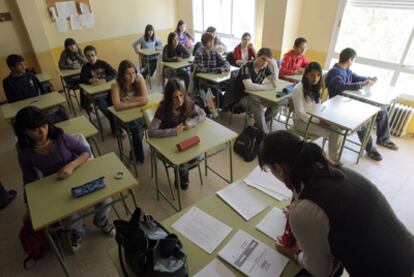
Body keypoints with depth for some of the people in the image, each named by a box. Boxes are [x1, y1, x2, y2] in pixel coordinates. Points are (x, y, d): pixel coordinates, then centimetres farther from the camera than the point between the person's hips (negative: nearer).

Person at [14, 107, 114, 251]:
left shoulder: (59, 136, -19)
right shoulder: (25, 152, -12)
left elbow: (86, 152, -12)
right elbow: (29, 181, 1)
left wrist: (71, 165, -29)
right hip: (55, 187, 1)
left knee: (105, 201, -21)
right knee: (71, 218, -25)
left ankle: (101, 222, 18)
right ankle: (78, 232, 15)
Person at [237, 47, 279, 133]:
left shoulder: (265, 67, -3)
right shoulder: (246, 67, -22)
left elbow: (274, 83, -6)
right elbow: (249, 86, -36)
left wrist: (274, 65, -18)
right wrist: (268, 86, -26)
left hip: (257, 95, 7)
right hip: (244, 96, -7)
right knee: (259, 107, -33)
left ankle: (260, 124, 8)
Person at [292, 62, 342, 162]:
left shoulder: (316, 88, 6)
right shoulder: (298, 89, -20)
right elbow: (300, 113, -21)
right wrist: (319, 121, -24)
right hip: (301, 121, -7)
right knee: (329, 132, -20)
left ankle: (335, 159, 0)